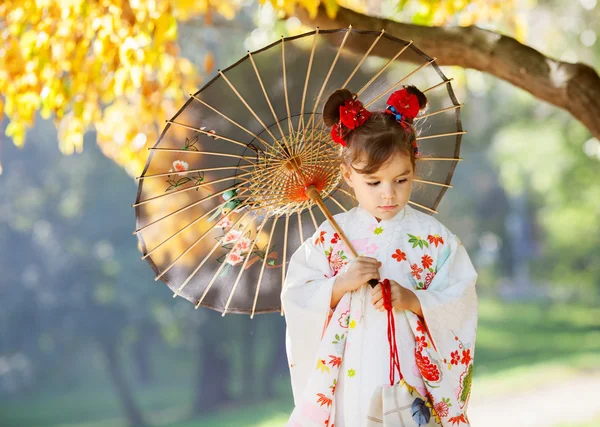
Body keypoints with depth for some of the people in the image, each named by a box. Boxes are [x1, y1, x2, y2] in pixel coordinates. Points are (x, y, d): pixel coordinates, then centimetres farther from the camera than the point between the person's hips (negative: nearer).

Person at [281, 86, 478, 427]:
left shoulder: (432, 237, -2)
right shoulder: (332, 236, 2)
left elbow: (459, 305, -5)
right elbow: (298, 299, -1)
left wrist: (413, 300, -20)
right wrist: (341, 284, -16)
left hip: (410, 376, -1)